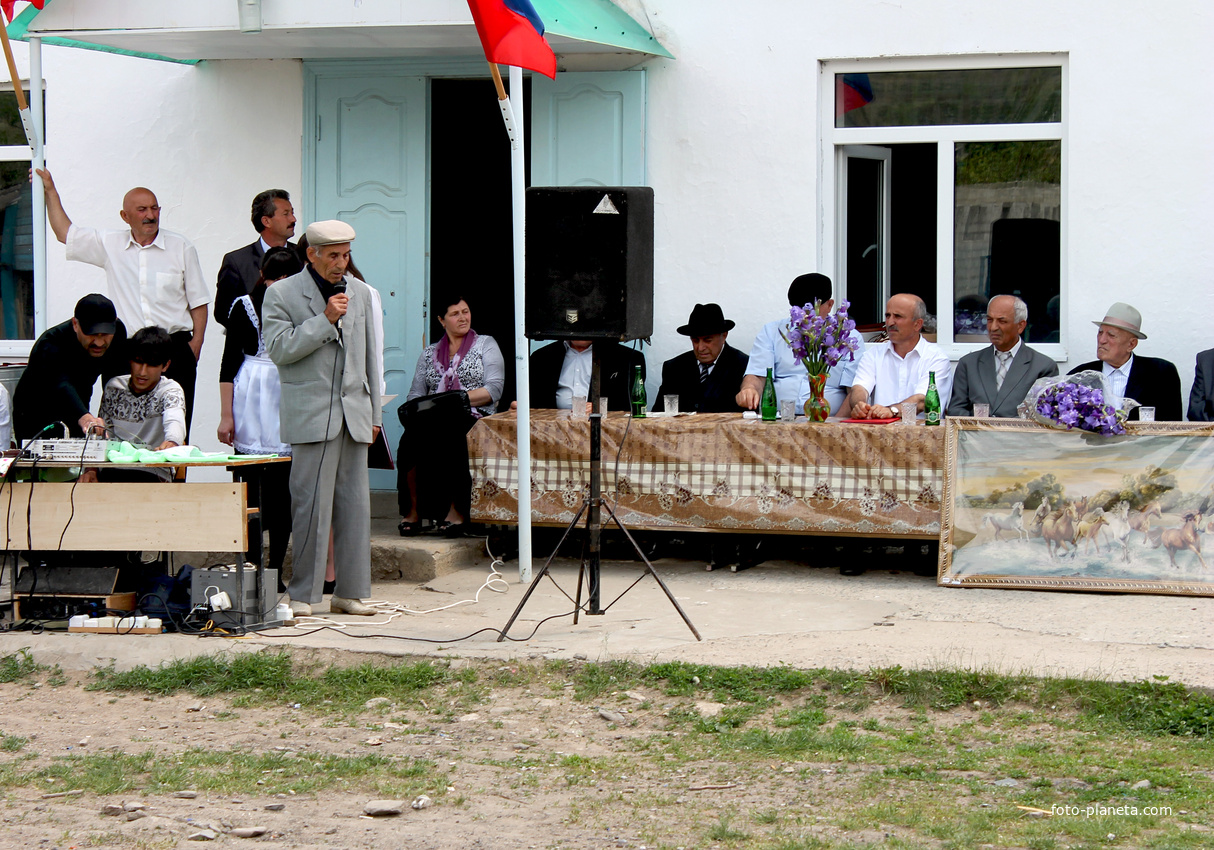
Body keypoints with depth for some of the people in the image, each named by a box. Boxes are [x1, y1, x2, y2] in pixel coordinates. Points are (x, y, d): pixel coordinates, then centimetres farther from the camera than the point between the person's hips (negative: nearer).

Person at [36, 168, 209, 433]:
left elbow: (198, 300, 8)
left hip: (174, 348, -1)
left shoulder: (181, 247, 6)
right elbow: (65, 233, 20)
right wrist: (51, 191, 18)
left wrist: (196, 341, -1)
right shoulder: (110, 245, 10)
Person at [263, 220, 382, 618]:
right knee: (312, 504, -8)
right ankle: (302, 593, 0)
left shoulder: (360, 293, 15)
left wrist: (374, 413, 18)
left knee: (355, 503, 4)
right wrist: (325, 320, -15)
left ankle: (350, 591, 11)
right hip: (311, 414, -5)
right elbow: (279, 349, -11)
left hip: (354, 413, 5)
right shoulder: (282, 294, 0)